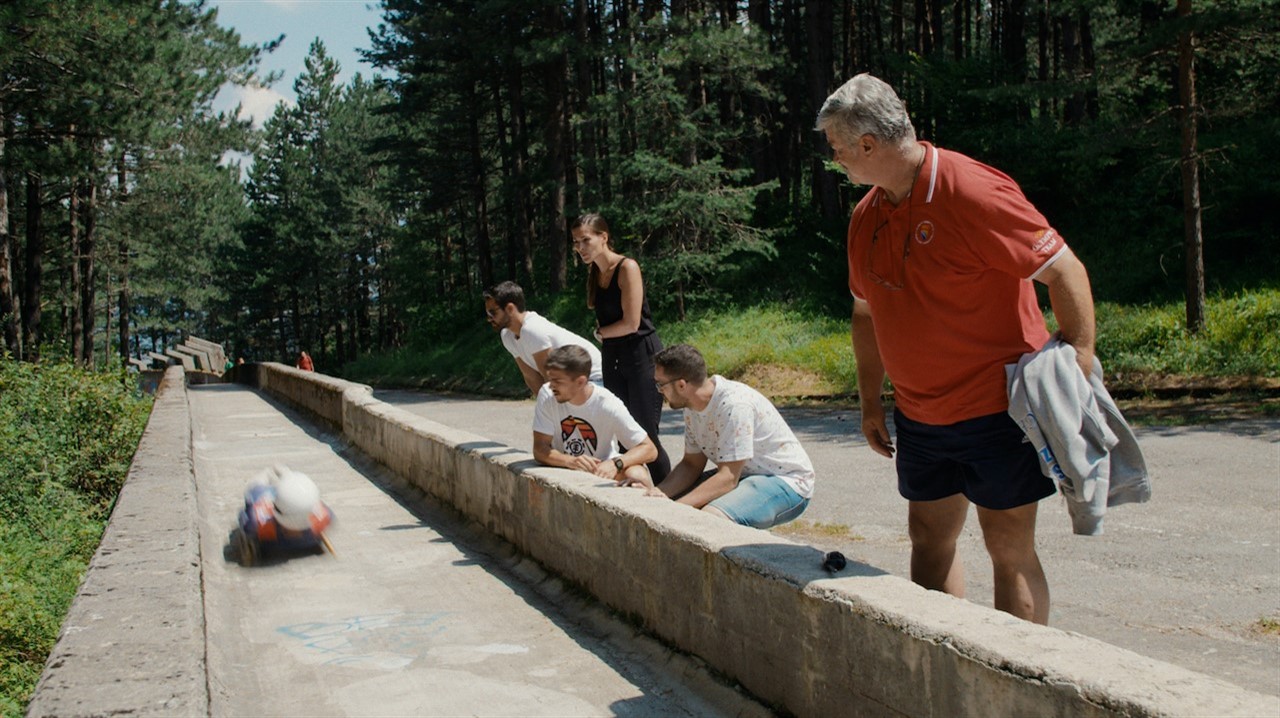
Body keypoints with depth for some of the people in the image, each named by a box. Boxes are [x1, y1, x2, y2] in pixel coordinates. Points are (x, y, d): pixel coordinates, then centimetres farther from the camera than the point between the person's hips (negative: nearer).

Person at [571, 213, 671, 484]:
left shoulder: (627, 268, -13)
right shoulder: (594, 273, 10)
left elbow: (631, 323, -17)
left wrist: (600, 332, -2)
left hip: (641, 353, -8)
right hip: (612, 357, 8)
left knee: (646, 435, -8)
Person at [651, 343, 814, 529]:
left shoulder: (734, 405, -28)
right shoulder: (693, 406, -1)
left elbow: (728, 478, -30)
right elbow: (691, 465, 6)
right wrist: (656, 492, -11)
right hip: (744, 476, 9)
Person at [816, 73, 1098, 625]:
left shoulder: (971, 192, -17)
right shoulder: (866, 216, 6)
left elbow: (1064, 271, -16)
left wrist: (1079, 375, -20)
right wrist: (871, 402, 16)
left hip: (997, 408, -7)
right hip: (919, 417, 7)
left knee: (1009, 549, 1)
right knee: (929, 541, 12)